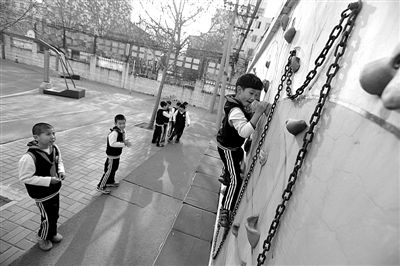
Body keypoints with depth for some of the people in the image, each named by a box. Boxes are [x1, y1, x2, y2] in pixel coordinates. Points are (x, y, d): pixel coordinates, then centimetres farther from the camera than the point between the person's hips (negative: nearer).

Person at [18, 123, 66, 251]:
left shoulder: (55, 148, -10)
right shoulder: (29, 157, -30)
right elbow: (25, 177, -23)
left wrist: (61, 171, -11)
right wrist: (48, 180, -26)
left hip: (55, 189, 6)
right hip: (41, 194, -6)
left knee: (55, 213, 24)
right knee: (47, 217, 11)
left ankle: (53, 233, 51)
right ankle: (42, 238, 41)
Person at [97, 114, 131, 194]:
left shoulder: (123, 131, -1)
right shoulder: (114, 133, -29)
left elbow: (124, 139, 13)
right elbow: (112, 143, -38)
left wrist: (126, 141, -11)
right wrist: (124, 144, -36)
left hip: (117, 155, 9)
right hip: (112, 156, -9)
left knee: (114, 169, 26)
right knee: (109, 171, 3)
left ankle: (110, 182, 48)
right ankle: (101, 187, 19)